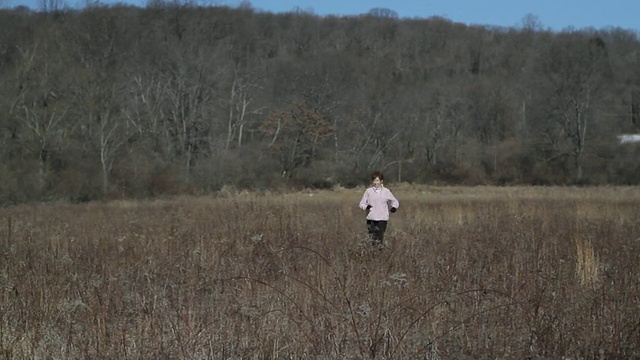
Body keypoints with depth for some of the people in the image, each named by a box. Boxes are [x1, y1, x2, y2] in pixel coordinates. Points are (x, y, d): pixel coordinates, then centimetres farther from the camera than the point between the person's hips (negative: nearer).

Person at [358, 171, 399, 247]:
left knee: (380, 238, -11)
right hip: (371, 218, 0)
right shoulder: (368, 191, 7)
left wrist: (394, 207, -4)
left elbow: (395, 202, 19)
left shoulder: (386, 191, 8)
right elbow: (362, 203, 8)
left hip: (382, 218, 0)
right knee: (372, 238, -3)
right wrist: (366, 206, -14)